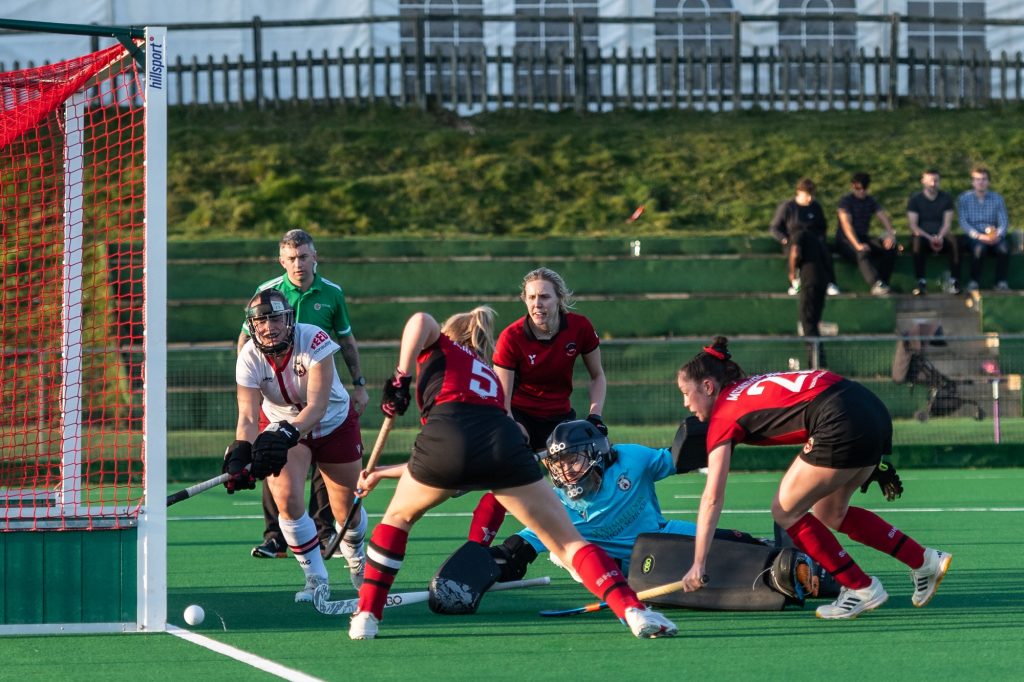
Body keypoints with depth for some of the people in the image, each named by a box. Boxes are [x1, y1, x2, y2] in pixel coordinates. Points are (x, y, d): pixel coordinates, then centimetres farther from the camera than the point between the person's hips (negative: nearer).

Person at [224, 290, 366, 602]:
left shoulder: (314, 341, -33)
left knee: (346, 505, 8)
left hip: (333, 422, -1)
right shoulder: (249, 357, -25)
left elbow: (317, 405, -41)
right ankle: (316, 578, -2)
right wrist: (241, 453, -50)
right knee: (286, 498, -21)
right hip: (280, 426, 1)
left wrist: (287, 434, -58)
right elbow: (248, 415, -30)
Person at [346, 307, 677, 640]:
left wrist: (401, 378, 6)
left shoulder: (441, 347, 29)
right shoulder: (491, 377, 41)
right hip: (506, 444, 3)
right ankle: (634, 610, -11)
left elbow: (420, 320, 2)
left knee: (398, 517, 26)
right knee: (568, 541, 6)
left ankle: (366, 616, 20)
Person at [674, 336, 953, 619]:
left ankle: (862, 589, 8)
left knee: (785, 512, 6)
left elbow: (712, 498, -3)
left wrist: (698, 564, -2)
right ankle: (926, 561, 25)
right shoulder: (751, 387, 24)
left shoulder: (724, 415, 2)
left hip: (845, 425, -9)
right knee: (830, 513, 23)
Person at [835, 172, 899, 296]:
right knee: (863, 253, -39)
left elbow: (884, 218, 2)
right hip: (845, 241, -6)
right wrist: (857, 245, -34)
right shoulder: (846, 201, -5)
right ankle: (876, 284, -51)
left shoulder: (871, 201, 13)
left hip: (864, 238, 6)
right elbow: (846, 224, -19)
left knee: (891, 247, -21)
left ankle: (883, 283, -27)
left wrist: (891, 234, -21)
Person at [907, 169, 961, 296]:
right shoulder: (915, 199, 3)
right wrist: (929, 238, -20)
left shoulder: (946, 199, 8)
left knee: (953, 241, -32)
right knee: (917, 241, -37)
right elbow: (913, 226, -5)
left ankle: (954, 281, -32)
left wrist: (940, 237, -21)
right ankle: (921, 282, -37)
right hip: (922, 235, -1)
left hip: (940, 237, 1)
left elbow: (947, 223, 1)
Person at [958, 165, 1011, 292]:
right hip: (974, 237, -1)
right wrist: (979, 236, -21)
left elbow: (1004, 222, 3)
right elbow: (963, 223, -4)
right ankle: (973, 282, -25)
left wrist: (998, 235, -20)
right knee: (979, 247, -38)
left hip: (993, 235, 1)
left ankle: (1001, 282, -23)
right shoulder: (964, 199, 5)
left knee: (1004, 247, -33)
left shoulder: (997, 198, 10)